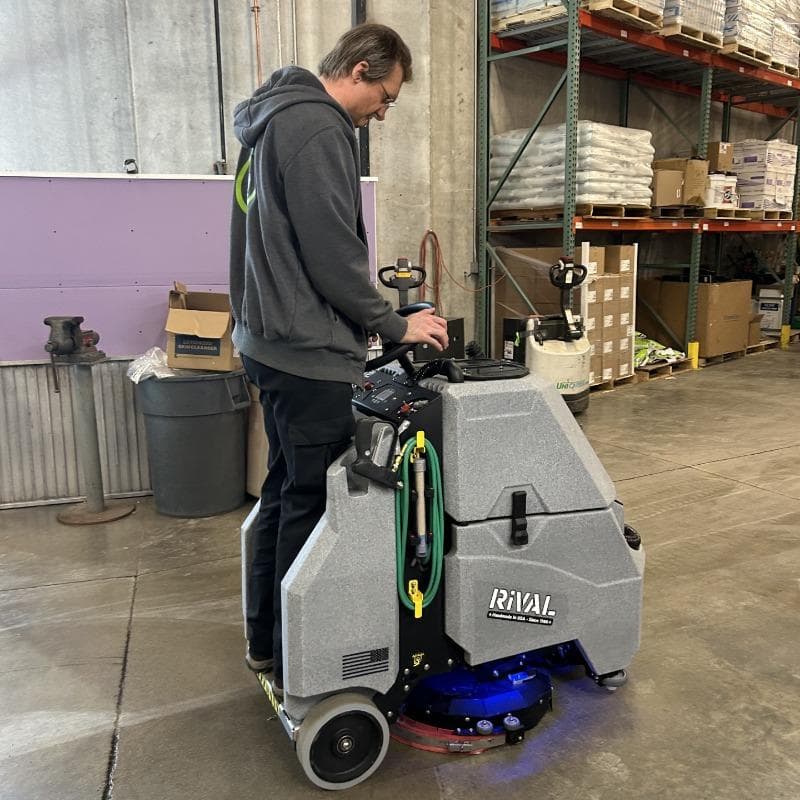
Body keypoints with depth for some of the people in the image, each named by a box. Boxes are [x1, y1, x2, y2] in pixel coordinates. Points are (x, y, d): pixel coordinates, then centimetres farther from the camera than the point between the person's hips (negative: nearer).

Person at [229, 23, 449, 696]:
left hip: (270, 342, 11)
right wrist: (396, 326, -8)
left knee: (285, 490, 18)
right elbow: (333, 255, -20)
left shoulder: (276, 117, 19)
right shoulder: (316, 128, -14)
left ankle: (266, 641, 31)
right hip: (309, 352, -11)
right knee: (312, 504, -2)